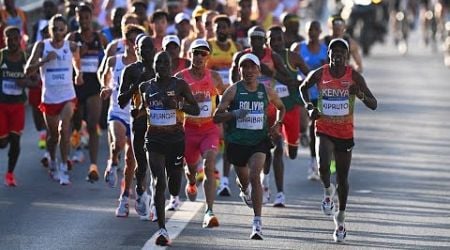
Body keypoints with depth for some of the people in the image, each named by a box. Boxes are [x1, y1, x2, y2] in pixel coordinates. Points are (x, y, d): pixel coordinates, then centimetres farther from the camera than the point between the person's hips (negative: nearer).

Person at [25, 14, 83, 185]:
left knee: (64, 129, -20)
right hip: (49, 98, 1)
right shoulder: (41, 46, -6)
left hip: (68, 97, -1)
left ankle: (63, 168, -15)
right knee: (52, 135, 13)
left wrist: (79, 73, 3)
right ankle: (52, 163, 40)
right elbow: (28, 71, -11)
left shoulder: (72, 47, -3)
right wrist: (44, 60, -24)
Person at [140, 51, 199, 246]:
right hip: (154, 140, 0)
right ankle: (162, 229, -16)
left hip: (176, 139, 0)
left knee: (174, 180, 11)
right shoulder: (146, 87, 5)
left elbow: (196, 110, -4)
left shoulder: (180, 85, -3)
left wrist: (178, 105, -20)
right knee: (159, 182, -14)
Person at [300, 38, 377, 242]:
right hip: (324, 130, -1)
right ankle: (328, 191, 7)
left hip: (345, 133, 1)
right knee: (323, 166, -27)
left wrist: (361, 95, -29)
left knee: (342, 177, 9)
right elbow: (303, 87, 15)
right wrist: (309, 107, -1)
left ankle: (340, 218, 29)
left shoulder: (354, 77, -8)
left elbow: (373, 105, -8)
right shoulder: (319, 74, -7)